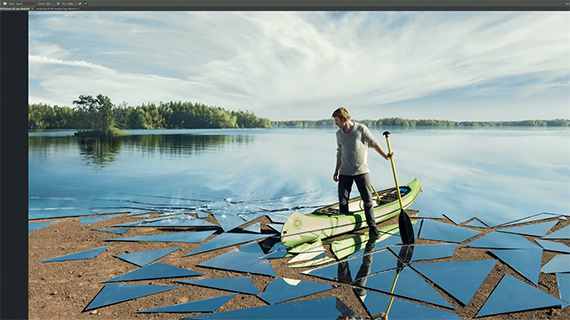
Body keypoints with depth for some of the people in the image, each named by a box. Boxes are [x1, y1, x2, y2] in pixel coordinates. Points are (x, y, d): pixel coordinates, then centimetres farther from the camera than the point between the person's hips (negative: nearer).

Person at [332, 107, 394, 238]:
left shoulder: (361, 128, -6)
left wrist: (385, 156, -7)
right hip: (345, 173, 3)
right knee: (342, 201, 1)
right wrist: (336, 171, 15)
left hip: (361, 171, -3)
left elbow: (373, 143, -1)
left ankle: (372, 226, 11)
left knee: (368, 200, -2)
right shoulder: (339, 134, 8)